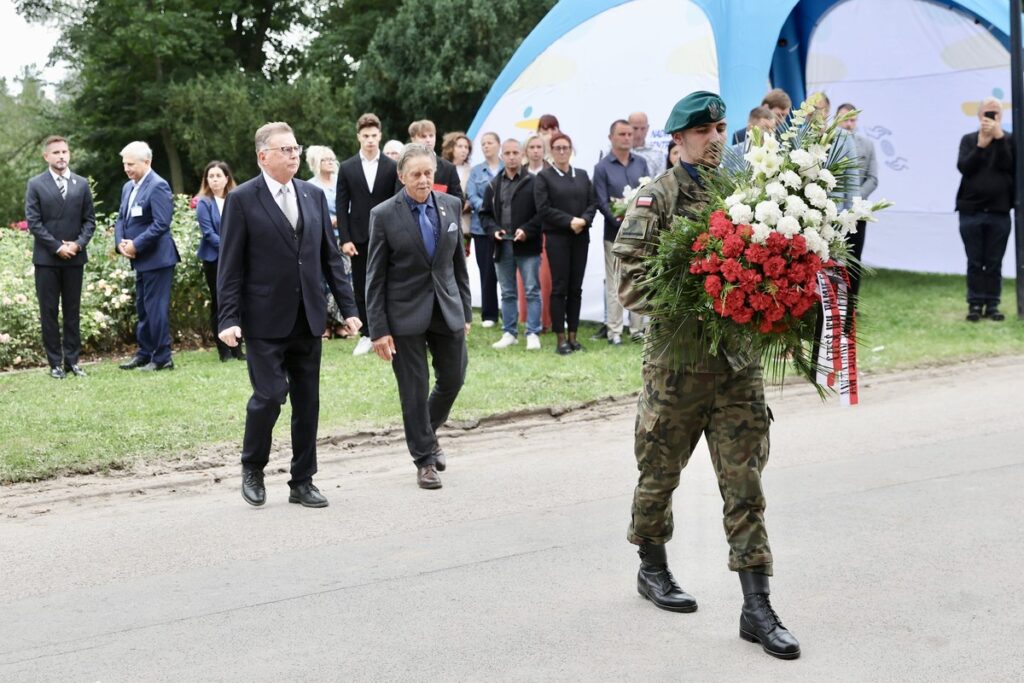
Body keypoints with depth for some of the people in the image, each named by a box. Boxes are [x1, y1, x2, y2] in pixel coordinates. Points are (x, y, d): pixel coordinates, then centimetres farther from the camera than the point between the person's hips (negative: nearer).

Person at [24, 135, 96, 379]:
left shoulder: (82, 184, 8)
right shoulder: (36, 184, -1)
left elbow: (89, 219, 7)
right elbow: (33, 222, -6)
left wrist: (78, 244, -9)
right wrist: (57, 247, -12)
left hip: (75, 257, 2)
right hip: (46, 258, -2)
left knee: (73, 311, 6)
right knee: (49, 311, 1)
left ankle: (72, 360, 12)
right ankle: (55, 363, 6)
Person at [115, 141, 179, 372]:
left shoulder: (158, 186, -14)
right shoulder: (128, 187, 13)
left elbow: (160, 224, -21)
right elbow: (121, 219, 17)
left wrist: (136, 245, -18)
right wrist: (120, 242, -2)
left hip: (156, 258, -9)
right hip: (140, 259, 9)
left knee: (156, 308, -5)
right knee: (142, 308, 14)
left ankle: (162, 358, 2)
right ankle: (144, 353, 23)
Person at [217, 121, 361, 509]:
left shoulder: (314, 195, 10)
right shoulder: (243, 199, -5)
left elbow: (330, 256, 12)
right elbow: (230, 267, -6)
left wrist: (348, 307, 7)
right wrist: (229, 319, -13)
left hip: (308, 318, 5)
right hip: (265, 320, -5)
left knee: (307, 402, 8)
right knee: (269, 395, -9)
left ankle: (302, 482, 19)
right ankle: (252, 468, 16)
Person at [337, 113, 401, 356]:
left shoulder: (392, 167, 2)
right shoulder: (347, 168, 4)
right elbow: (342, 206, 3)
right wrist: (345, 239, -6)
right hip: (359, 239, 1)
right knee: (361, 289, 5)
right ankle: (366, 335, 12)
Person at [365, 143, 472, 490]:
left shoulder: (451, 205, 3)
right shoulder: (384, 215, -9)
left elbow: (459, 262, 11)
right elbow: (375, 277, -7)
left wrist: (466, 311, 9)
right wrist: (378, 330, -10)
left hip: (447, 309, 4)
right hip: (406, 315, -4)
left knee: (453, 378, 11)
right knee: (414, 390, 3)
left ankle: (427, 432, 38)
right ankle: (425, 459, 17)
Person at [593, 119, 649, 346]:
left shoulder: (640, 163, 9)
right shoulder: (602, 167, -1)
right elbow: (602, 203, -6)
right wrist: (619, 220, -20)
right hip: (615, 232, -3)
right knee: (614, 283, 0)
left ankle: (637, 329, 15)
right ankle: (614, 331, 5)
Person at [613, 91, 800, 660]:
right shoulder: (656, 201, -5)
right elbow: (631, 283, -13)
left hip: (740, 361, 3)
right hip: (678, 360, -3)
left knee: (746, 484, 1)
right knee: (660, 472, 14)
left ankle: (757, 607, 5)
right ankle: (653, 568, 37)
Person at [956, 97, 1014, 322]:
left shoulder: (1009, 140, 5)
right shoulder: (969, 140, 6)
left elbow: (1009, 166, -10)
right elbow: (963, 167, -8)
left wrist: (999, 138, -15)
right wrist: (981, 145, -18)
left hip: (999, 212, 0)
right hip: (971, 211, 0)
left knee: (994, 263, 3)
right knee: (975, 262, 2)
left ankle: (992, 304, 9)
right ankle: (975, 304, 6)